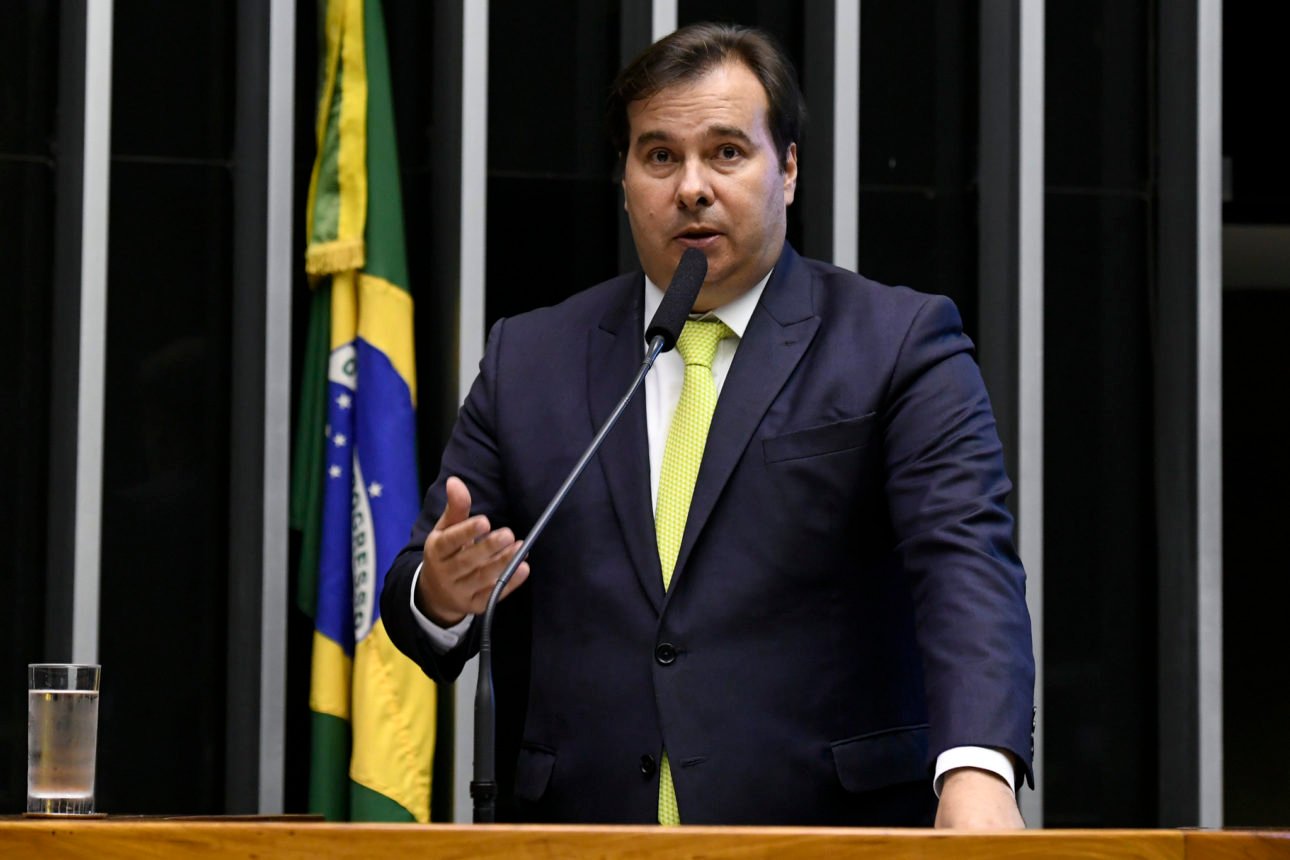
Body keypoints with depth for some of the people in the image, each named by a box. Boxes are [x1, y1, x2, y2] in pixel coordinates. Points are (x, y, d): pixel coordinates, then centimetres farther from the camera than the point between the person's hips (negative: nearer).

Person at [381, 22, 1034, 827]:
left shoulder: (900, 345, 3)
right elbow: (419, 595, 12)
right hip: (579, 837, 4)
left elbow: (967, 563, -10)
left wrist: (977, 770, -27)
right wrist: (441, 595, -13)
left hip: (828, 837, -4)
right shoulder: (527, 361, 12)